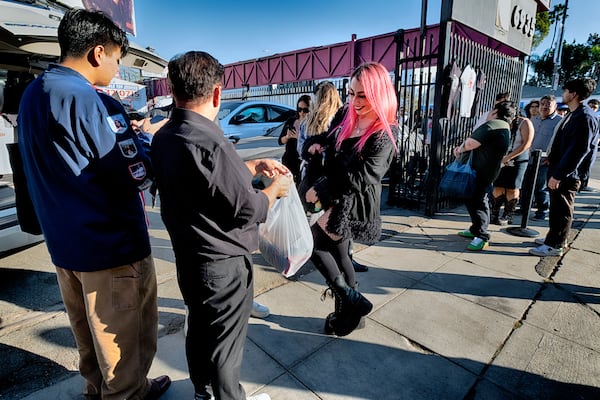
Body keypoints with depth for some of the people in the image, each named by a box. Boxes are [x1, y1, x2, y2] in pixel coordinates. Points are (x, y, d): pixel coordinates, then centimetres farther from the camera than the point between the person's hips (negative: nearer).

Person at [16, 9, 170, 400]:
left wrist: (126, 134, 10)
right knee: (123, 335, 11)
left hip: (63, 242, 9)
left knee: (88, 329, 25)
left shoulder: (32, 94, 7)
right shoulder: (92, 101, -21)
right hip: (112, 245, -9)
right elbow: (137, 177, -21)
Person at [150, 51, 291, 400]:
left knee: (199, 328, 27)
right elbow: (248, 210, -22)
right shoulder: (210, 142, -29)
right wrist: (276, 188, -4)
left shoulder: (164, 137, -1)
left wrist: (254, 166, 10)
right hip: (223, 264, -9)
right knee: (226, 342, 13)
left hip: (188, 258, 9)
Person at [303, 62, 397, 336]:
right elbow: (330, 138, 24)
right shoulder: (348, 121, 5)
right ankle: (348, 311, 34)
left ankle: (352, 298, 10)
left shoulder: (385, 134, -17)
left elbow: (361, 177, -26)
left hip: (355, 205, -8)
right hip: (338, 201, 8)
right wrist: (318, 144, 3)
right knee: (338, 254, 16)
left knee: (311, 241, -3)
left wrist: (320, 189, -20)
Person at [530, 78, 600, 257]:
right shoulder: (573, 114, 14)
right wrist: (551, 159, 18)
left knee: (561, 210, 0)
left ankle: (555, 245, 10)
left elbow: (579, 149, -23)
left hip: (566, 175, -10)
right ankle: (554, 237, 31)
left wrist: (558, 174, -24)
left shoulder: (585, 116, -17)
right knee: (556, 207, 18)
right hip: (557, 170, 10)